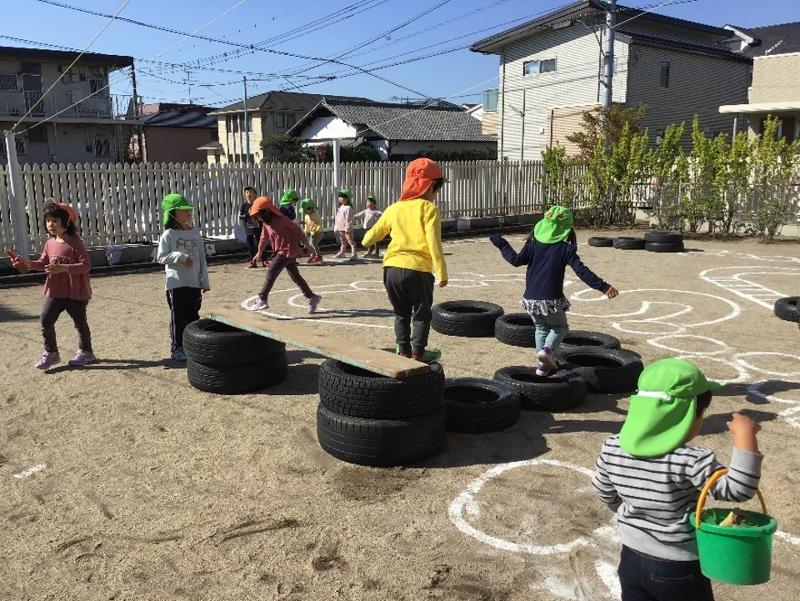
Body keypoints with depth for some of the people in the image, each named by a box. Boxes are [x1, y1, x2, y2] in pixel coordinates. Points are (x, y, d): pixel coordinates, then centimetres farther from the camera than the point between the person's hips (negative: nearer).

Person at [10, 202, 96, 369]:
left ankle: (86, 352, 27)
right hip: (55, 292, 6)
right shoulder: (50, 243, 6)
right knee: (45, 320, 0)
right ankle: (51, 353, 15)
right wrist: (28, 264, -1)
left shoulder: (75, 242, -14)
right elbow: (43, 263, 16)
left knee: (80, 322, 9)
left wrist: (63, 268, -30)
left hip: (75, 293, -5)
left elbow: (86, 265, -21)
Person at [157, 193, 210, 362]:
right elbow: (161, 257, -7)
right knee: (178, 317, 1)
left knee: (193, 316, 11)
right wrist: (180, 257, -21)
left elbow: (202, 258, 9)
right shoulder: (168, 235, -6)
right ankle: (177, 348, 11)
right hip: (176, 283, -4)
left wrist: (205, 281, 7)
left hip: (194, 283, 4)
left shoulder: (195, 232, 6)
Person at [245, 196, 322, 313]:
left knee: (271, 274, -10)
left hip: (288, 251, -9)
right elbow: (264, 238, 21)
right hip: (281, 252, 9)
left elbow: (296, 229, -10)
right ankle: (312, 297, 17)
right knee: (295, 276, 11)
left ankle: (262, 299, -7)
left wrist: (307, 244, -4)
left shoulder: (281, 220, -17)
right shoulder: (266, 223, 8)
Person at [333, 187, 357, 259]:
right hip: (340, 228, 8)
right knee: (342, 242, 19)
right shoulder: (339, 207, 13)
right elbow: (337, 218, 18)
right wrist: (336, 227, 16)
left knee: (350, 241, -4)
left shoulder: (348, 208, -14)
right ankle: (341, 252, 30)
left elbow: (349, 220, -17)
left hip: (347, 229, -8)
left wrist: (347, 229, -20)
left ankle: (354, 254, -2)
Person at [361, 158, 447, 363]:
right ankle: (418, 352, 12)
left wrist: (365, 241, 43)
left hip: (392, 267, 5)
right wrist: (442, 273, -8)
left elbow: (375, 232, 21)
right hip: (417, 269, -5)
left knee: (401, 313, 20)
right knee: (422, 313, 13)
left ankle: (403, 350, 20)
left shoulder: (394, 208, 11)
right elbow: (434, 244, -12)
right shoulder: (429, 209, -4)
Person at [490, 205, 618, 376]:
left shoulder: (533, 244, 2)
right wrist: (603, 287, -11)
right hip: (552, 300, -3)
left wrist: (502, 245, 8)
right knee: (560, 327, 19)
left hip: (531, 298, 4)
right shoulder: (565, 249, -5)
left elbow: (516, 260, -6)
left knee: (541, 328, 24)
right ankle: (548, 349, -10)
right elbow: (582, 271, -12)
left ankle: (543, 364, 16)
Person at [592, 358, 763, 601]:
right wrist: (745, 436, -25)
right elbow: (737, 489, -25)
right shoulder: (690, 462, -28)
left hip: (631, 560, 4)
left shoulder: (612, 449, -11)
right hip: (680, 571, -4)